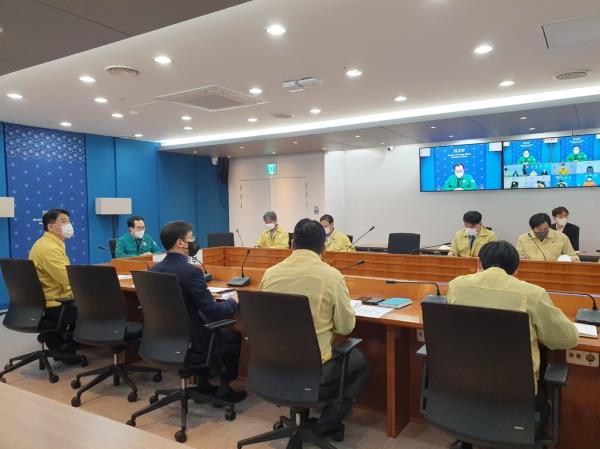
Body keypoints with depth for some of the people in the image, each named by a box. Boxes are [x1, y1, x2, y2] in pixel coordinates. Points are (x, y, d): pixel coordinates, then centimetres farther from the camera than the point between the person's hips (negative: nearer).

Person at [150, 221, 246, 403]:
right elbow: (213, 312, -24)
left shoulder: (154, 270, -2)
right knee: (235, 336, 17)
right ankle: (226, 390, 24)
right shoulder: (191, 272, -26)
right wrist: (233, 302, -5)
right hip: (190, 343, -7)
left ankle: (204, 385, 34)